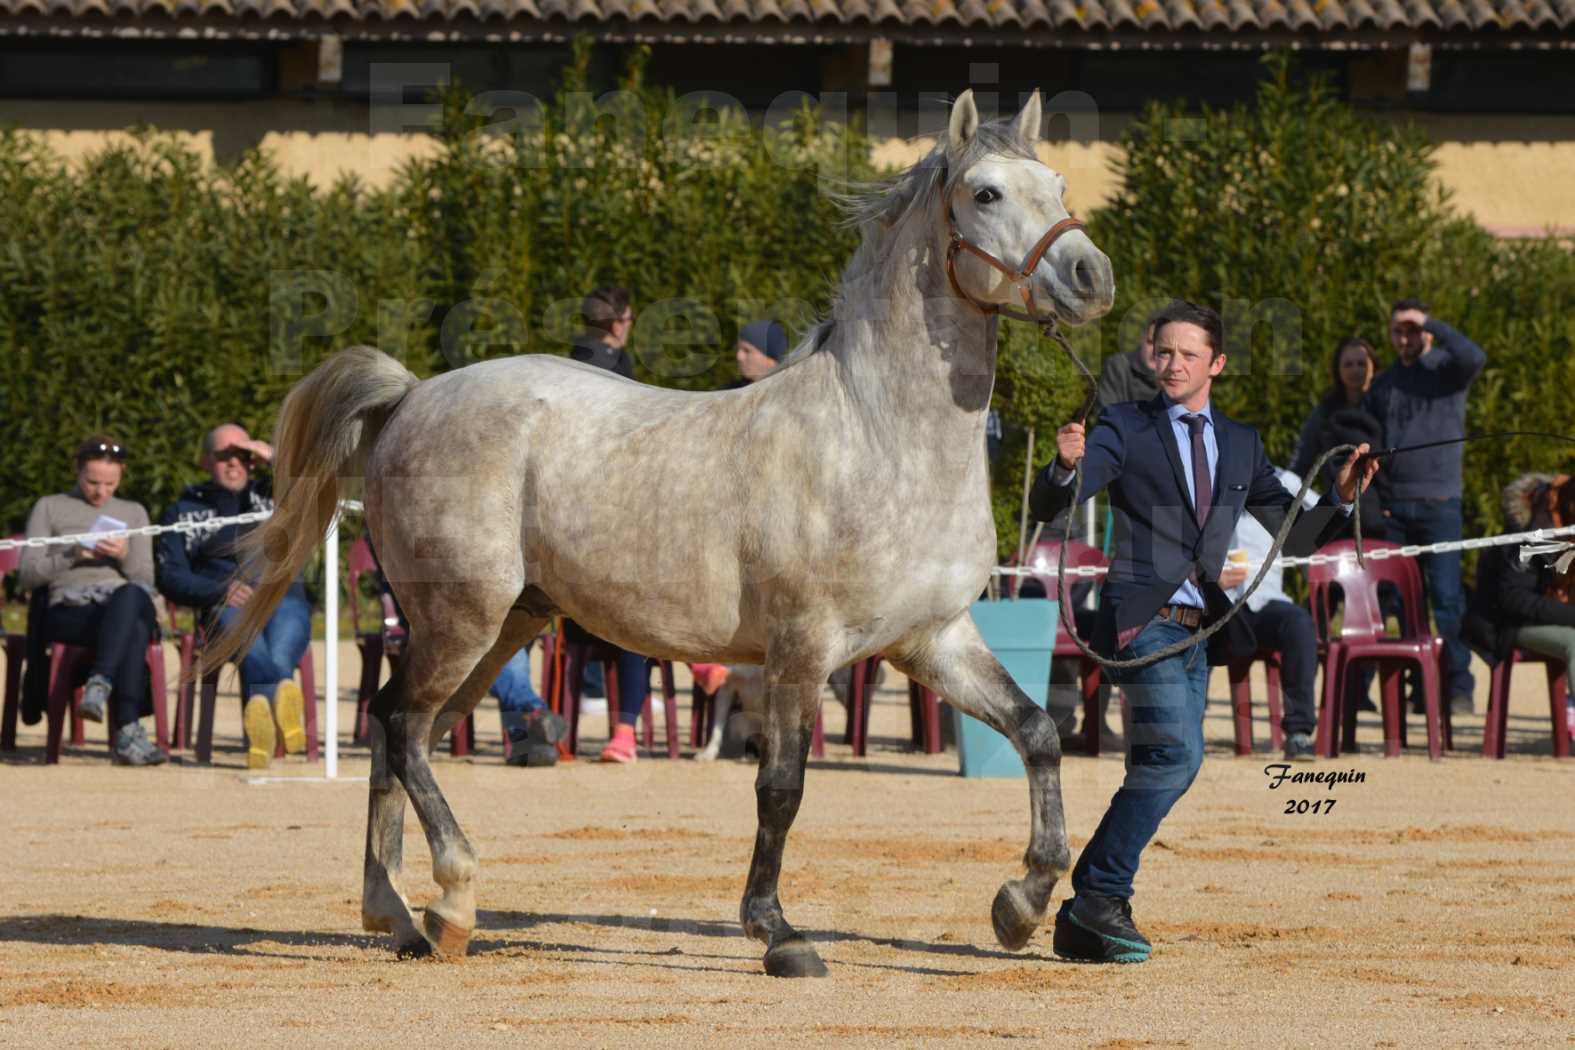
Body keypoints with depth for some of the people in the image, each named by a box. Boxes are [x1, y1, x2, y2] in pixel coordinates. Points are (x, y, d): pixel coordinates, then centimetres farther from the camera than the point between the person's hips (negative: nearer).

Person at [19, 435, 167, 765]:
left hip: (125, 604, 2)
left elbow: (146, 580, 16)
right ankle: (128, 730, -53)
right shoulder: (50, 508, 20)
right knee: (134, 629, -40)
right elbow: (27, 576, 10)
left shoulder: (134, 512, 26)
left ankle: (99, 685, -56)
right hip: (69, 611, -2)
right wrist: (72, 556, -6)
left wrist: (126, 556, -6)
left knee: (132, 596, -42)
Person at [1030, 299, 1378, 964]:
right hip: (1142, 620, -6)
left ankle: (1082, 920, 12)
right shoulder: (1125, 429, 1)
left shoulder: (1240, 445, 15)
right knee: (1177, 755, -21)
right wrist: (1066, 466, -31)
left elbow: (1295, 535, 18)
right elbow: (1048, 509, -9)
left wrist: (1342, 497, 0)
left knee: (1159, 771, 5)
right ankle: (1103, 894, -14)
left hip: (1196, 632, 6)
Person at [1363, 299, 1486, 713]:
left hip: (1438, 504, -4)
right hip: (1392, 505, 4)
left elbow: (1474, 358, -22)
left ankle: (1458, 683, -6)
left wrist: (1431, 324, -14)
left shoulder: (1446, 369, 3)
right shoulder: (1383, 384, 16)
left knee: (1446, 595, -9)